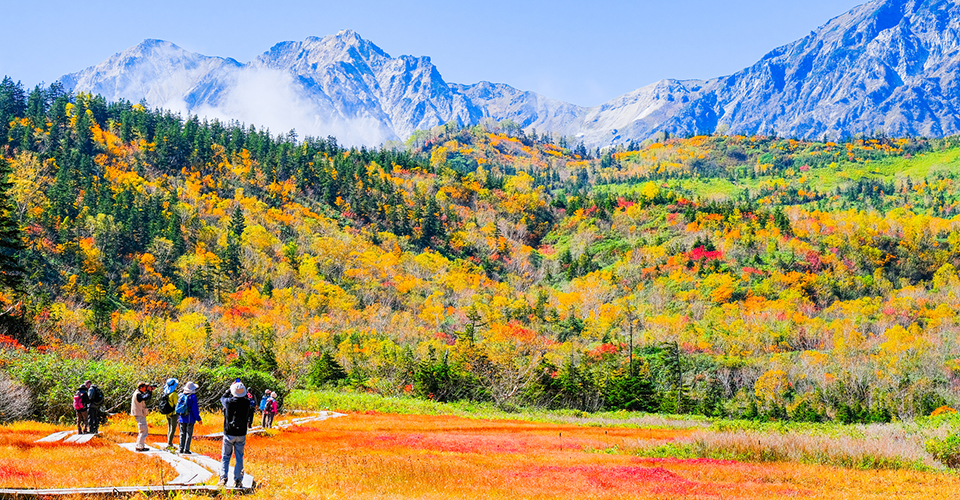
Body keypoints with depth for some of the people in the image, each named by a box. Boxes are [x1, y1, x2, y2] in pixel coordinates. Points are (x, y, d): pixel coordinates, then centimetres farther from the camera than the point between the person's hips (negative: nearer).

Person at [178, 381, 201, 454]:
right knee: (189, 434, 2)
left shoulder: (181, 396, 4)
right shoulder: (193, 397, -12)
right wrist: (198, 419, -4)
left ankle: (181, 449, 11)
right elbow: (195, 409, -12)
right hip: (190, 419, -5)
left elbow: (178, 407, 14)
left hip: (182, 419, 5)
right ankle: (186, 450, -1)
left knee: (182, 434, 12)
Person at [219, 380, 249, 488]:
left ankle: (223, 478, 3)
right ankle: (237, 480, 5)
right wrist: (241, 388, 14)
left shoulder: (229, 401, -14)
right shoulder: (246, 403, -11)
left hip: (228, 434, -1)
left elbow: (222, 398, 9)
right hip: (241, 434, 1)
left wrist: (231, 387, 17)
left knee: (226, 456, 11)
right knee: (239, 458, 8)